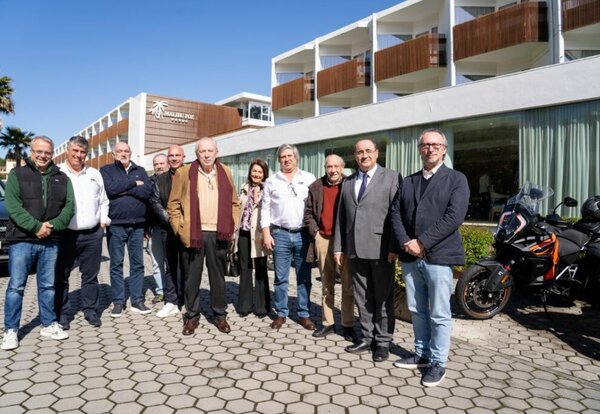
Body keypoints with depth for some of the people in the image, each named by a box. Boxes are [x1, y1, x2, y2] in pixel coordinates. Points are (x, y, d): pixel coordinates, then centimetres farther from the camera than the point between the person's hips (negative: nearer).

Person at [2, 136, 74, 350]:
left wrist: (53, 226, -13)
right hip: (21, 240, -2)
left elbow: (69, 206, 2)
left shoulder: (61, 178, 10)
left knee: (48, 285, 11)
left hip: (50, 241, 3)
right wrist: (35, 227, -18)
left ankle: (49, 324, 23)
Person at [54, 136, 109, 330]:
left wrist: (103, 221, 8)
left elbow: (103, 201, 18)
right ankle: (62, 313, 20)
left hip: (93, 234, 3)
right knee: (61, 277, 7)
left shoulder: (95, 174, 11)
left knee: (90, 276, 10)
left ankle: (91, 310, 22)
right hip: (65, 234, -3)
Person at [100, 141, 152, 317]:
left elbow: (147, 191, -6)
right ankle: (118, 302, 13)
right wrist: (133, 183, -9)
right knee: (116, 264, 4)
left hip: (137, 224, 2)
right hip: (115, 224, -2)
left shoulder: (140, 171, 12)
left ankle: (137, 301, 14)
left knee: (137, 263, 6)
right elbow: (110, 189, -14)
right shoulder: (106, 170, 6)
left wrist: (123, 190, -11)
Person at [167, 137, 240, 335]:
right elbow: (173, 204, 3)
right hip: (192, 234, -1)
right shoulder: (184, 173, 1)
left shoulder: (225, 172, 9)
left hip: (218, 235, 2)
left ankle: (220, 315, 23)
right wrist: (180, 229, -6)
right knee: (192, 277, 6)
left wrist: (231, 226, 4)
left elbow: (235, 203, 14)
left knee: (218, 276, 10)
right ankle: (192, 316, 21)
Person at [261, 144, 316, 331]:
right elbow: (265, 209, 7)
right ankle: (281, 313, 19)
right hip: (280, 234, 1)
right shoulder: (271, 181, 8)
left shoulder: (309, 179, 5)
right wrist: (266, 233, -1)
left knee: (304, 277, 7)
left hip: (303, 234, 0)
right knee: (280, 278, 6)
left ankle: (304, 314, 18)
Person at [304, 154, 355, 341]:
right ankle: (327, 323, 20)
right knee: (326, 285, 11)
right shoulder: (316, 187, 7)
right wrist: (315, 232, 0)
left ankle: (348, 325, 14)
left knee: (348, 285, 4)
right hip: (323, 239, 3)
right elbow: (308, 213, 11)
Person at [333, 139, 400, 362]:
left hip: (380, 249, -4)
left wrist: (394, 247, -14)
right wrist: (338, 247, 8)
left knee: (383, 297, 7)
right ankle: (366, 338, 26)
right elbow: (341, 216, 13)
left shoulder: (391, 177, -1)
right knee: (362, 297, 13)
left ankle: (383, 341, 20)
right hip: (355, 249, 5)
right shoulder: (348, 182, 14)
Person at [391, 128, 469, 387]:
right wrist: (406, 243, -8)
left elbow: (454, 217, -12)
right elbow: (396, 214, 9)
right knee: (417, 311, 14)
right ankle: (422, 354, 30)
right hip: (410, 256, 5)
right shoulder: (408, 182, 15)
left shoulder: (456, 179, 1)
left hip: (438, 256, -4)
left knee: (439, 315, 3)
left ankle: (438, 362, 18)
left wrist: (422, 242, -16)